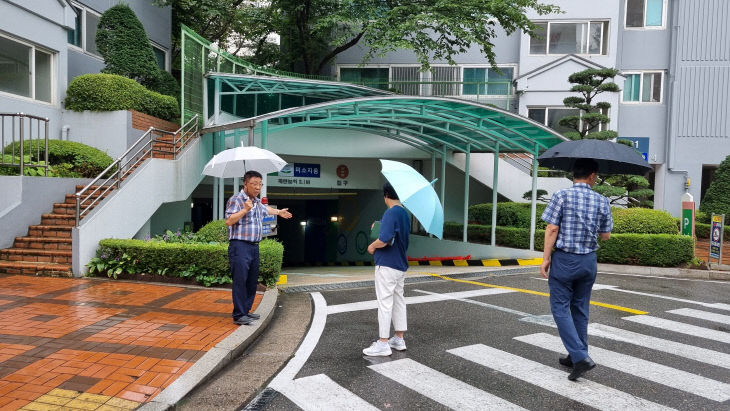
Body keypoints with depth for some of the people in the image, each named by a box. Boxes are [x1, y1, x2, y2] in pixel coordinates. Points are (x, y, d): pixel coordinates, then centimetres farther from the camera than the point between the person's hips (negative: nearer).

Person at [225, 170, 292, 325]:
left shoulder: (257, 202, 19)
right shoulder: (236, 199, -8)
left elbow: (265, 209, 43)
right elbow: (229, 221, -18)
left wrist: (279, 212, 50)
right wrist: (245, 210, -23)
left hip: (254, 246, 9)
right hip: (240, 246, -9)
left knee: (252, 281, 13)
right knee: (240, 280, -10)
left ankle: (246, 311, 23)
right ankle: (239, 315, -6)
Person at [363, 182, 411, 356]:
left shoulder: (391, 213, -19)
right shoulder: (405, 214, 11)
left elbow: (384, 239, -30)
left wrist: (372, 246, -10)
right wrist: (379, 227, 14)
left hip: (387, 265, -9)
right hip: (401, 265, 9)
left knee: (385, 303, -3)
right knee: (399, 301, 15)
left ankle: (383, 344, 4)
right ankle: (399, 339, 24)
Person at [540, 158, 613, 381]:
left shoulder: (561, 196, -10)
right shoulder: (602, 201, 1)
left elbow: (552, 229, -13)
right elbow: (605, 235, 6)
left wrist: (546, 257, -7)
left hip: (564, 260, -4)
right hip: (588, 261, 4)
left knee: (560, 308, 3)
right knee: (580, 308, 16)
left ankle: (580, 357, -6)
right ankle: (576, 356, 25)